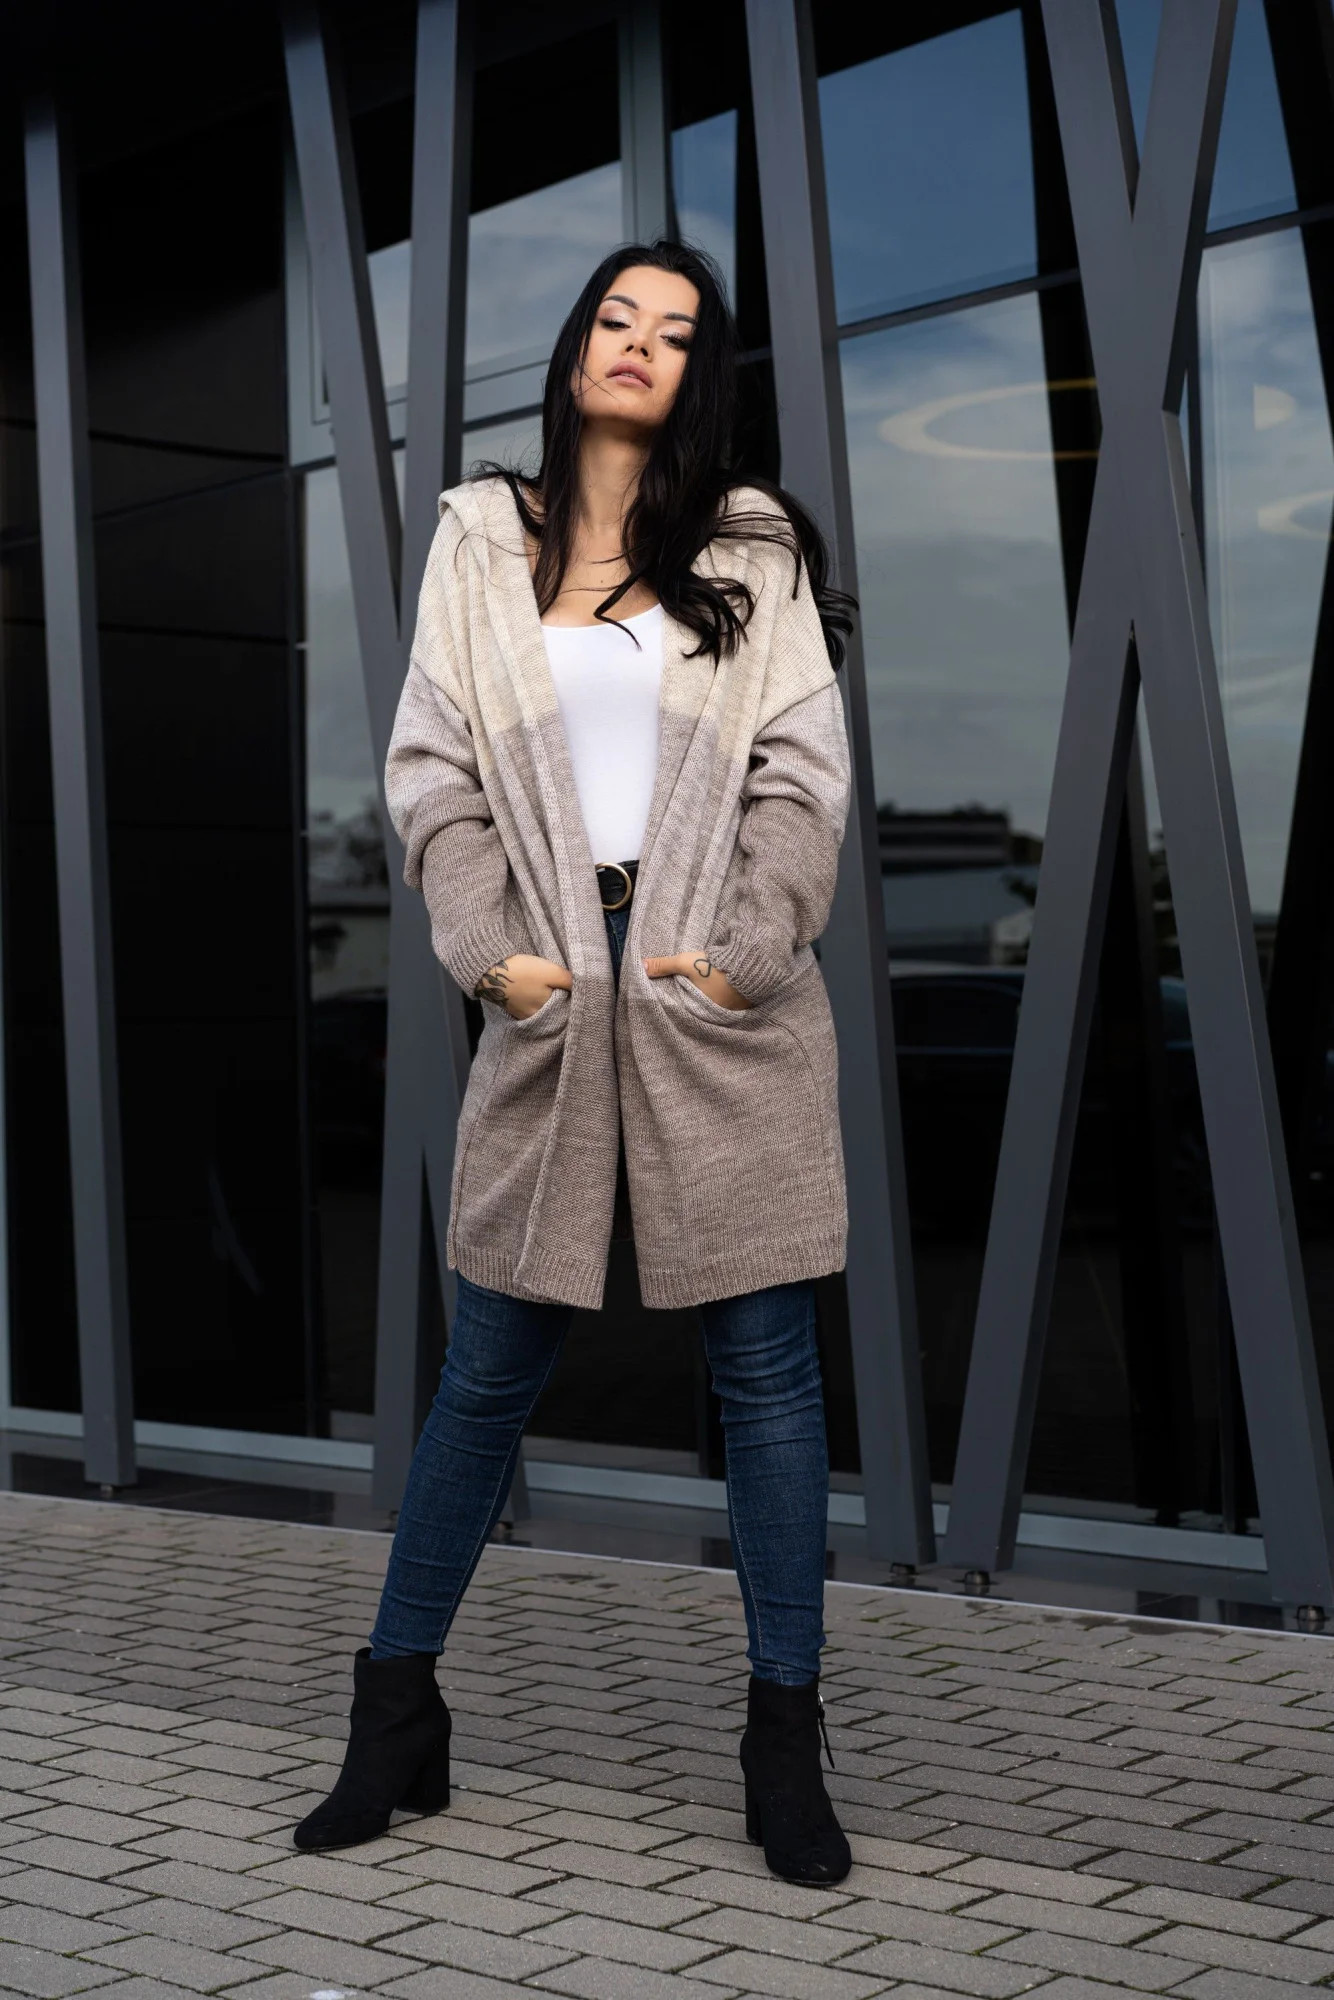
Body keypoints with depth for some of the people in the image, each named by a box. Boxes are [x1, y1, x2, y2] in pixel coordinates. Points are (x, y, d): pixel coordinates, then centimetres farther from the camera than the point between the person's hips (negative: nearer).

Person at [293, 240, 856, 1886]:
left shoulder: (753, 546, 8)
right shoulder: (482, 539, 10)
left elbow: (802, 775, 1)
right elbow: (432, 766, 5)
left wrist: (744, 951, -9)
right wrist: (488, 947, -6)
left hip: (727, 1007, 0)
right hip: (554, 1000, 1)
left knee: (766, 1365, 3)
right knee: (490, 1364, 7)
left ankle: (784, 1741, 13)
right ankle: (396, 1715, 20)